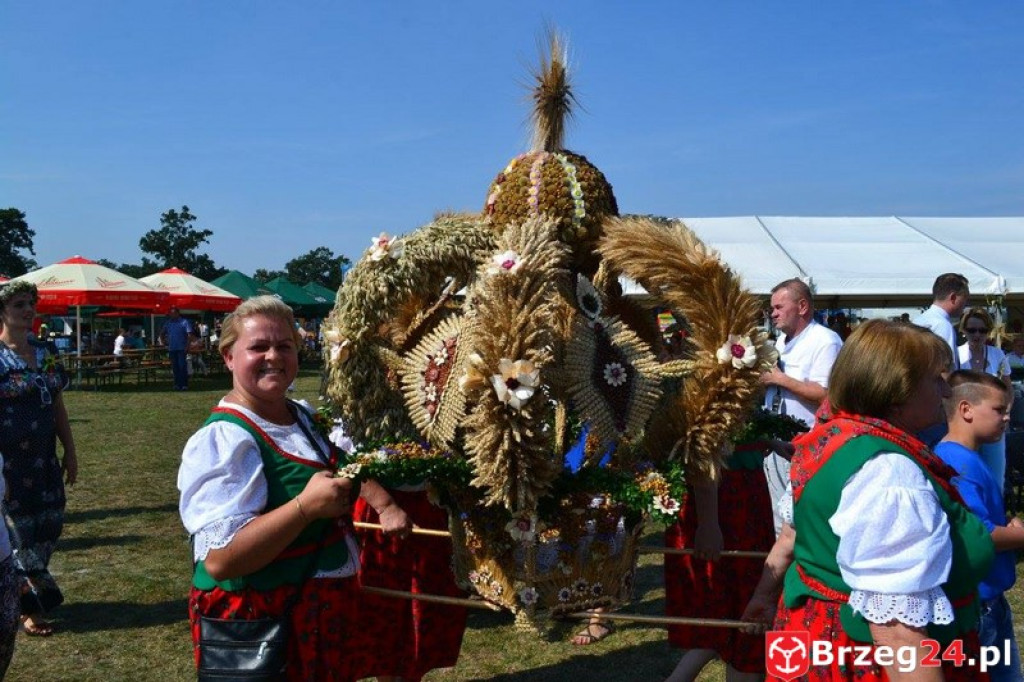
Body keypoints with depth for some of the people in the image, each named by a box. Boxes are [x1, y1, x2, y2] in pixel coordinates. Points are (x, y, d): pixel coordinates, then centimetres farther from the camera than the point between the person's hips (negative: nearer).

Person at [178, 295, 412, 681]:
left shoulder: (306, 418, 4)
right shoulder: (223, 439, -21)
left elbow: (347, 468, 23)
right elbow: (219, 560, -29)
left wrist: (383, 504, 5)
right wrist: (305, 507, -35)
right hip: (260, 621, -8)